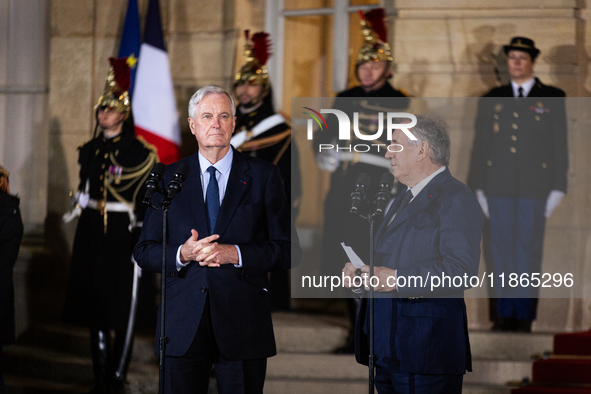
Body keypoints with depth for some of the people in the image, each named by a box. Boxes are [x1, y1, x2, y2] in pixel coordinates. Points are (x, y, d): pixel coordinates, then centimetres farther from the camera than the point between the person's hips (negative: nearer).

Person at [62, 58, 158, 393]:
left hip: (123, 235, -5)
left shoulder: (140, 154, -6)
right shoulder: (90, 151, 10)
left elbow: (148, 202, -7)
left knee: (122, 311, -4)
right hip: (92, 234, 6)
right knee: (95, 308, 8)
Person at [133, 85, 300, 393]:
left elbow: (288, 251, 2)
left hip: (242, 320, -1)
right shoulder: (169, 179, 9)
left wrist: (236, 254, -14)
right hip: (183, 325, 1)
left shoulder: (264, 176, 5)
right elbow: (144, 252, 9)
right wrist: (182, 254, -11)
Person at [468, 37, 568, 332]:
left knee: (529, 253, -2)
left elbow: (559, 146, 4)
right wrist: (478, 188, 7)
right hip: (499, 187, 2)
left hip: (535, 188, -2)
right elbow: (480, 145, 12)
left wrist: (557, 188, -1)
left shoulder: (552, 98, 6)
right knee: (502, 252, 3)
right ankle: (505, 314, 7)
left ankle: (525, 315, 2)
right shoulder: (492, 100, 13)